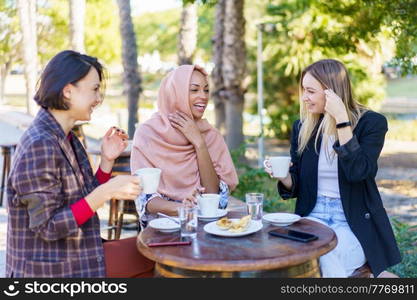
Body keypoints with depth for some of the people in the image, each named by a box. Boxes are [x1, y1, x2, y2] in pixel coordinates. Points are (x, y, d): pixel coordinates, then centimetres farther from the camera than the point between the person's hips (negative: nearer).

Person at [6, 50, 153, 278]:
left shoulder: (67, 139, 6)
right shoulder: (39, 145, -21)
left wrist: (107, 160, -1)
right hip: (46, 271, -8)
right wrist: (107, 192, -27)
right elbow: (48, 226, -22)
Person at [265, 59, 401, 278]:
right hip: (314, 217, 3)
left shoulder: (371, 123, -5)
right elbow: (296, 187, 11)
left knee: (325, 261, -31)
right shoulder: (302, 127, 6)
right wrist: (284, 177, -13)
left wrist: (341, 120, -23)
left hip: (355, 223, -3)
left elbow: (357, 171, -22)